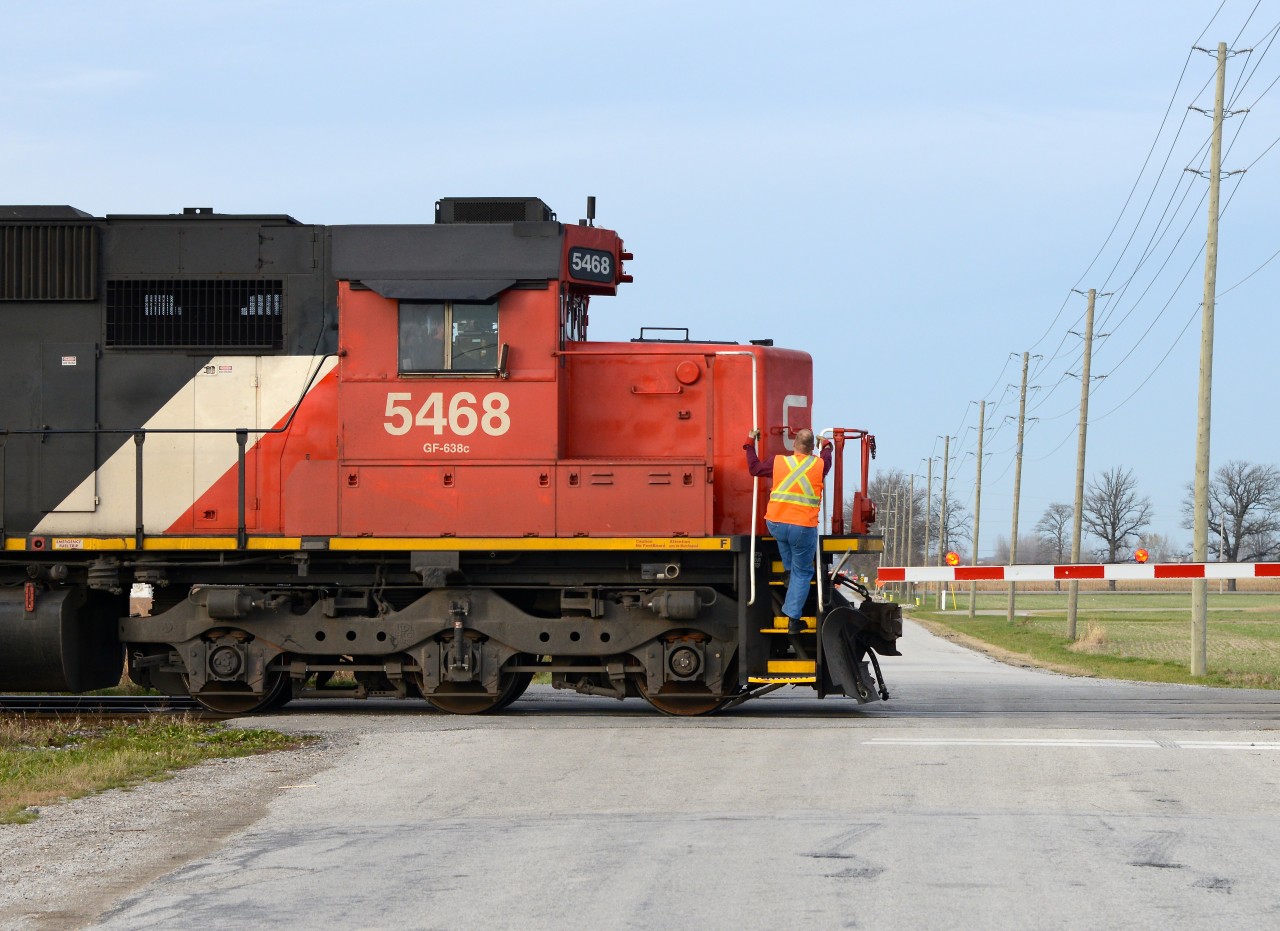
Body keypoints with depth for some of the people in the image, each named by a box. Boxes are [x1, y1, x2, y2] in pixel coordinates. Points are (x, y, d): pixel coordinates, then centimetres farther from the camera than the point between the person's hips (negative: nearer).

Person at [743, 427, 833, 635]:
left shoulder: (779, 462, 2)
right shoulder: (819, 465, 2)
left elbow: (755, 468, 19)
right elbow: (827, 459, 27)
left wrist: (750, 445, 34)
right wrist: (826, 446, 49)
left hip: (775, 524, 2)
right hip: (803, 528, -2)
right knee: (802, 573, 9)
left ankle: (788, 571, 31)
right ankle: (793, 619, 4)